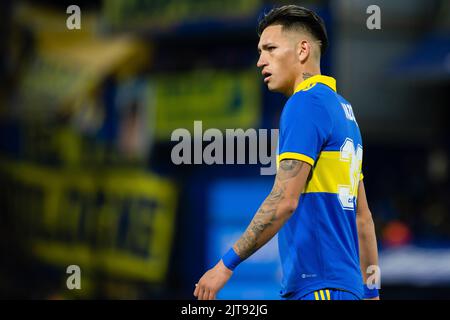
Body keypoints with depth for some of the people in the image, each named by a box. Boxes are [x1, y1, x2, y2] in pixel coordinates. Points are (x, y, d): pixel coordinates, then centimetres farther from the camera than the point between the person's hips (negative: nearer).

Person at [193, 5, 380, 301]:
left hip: (320, 286, -9)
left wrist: (227, 264, -13)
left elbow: (284, 201, -17)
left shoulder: (305, 103, -10)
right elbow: (362, 216, 20)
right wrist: (371, 291, 23)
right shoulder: (342, 108, 18)